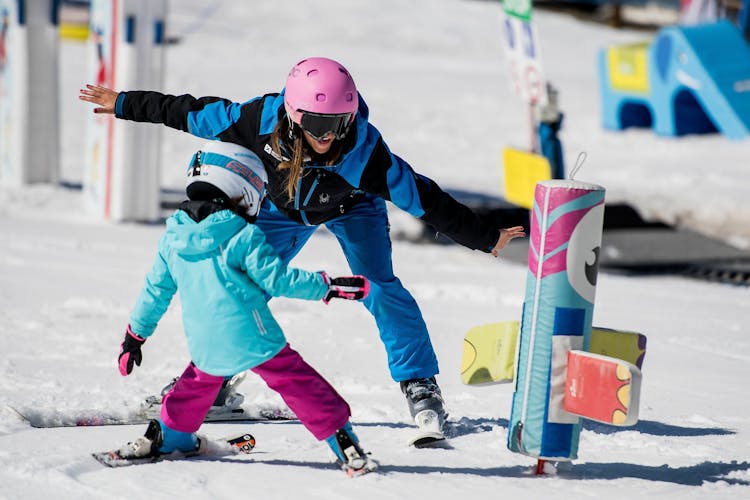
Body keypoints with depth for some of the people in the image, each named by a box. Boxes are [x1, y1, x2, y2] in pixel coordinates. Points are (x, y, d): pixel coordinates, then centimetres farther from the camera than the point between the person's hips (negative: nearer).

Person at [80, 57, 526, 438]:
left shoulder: (364, 151, -41)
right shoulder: (262, 120, -37)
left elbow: (423, 198, -33)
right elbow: (193, 114, -22)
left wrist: (485, 238, -28)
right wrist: (124, 104, -14)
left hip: (351, 206, -2)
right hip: (284, 206, 2)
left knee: (378, 286, -19)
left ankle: (421, 386, -5)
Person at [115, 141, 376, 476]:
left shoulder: (172, 238, 6)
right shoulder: (243, 236, -12)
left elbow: (155, 292, 14)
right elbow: (277, 279, -13)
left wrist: (135, 335, 25)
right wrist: (329, 287, -7)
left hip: (205, 345, 5)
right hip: (254, 339, -5)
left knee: (199, 382, 32)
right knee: (300, 385, 2)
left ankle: (169, 435, 41)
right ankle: (344, 445, -2)